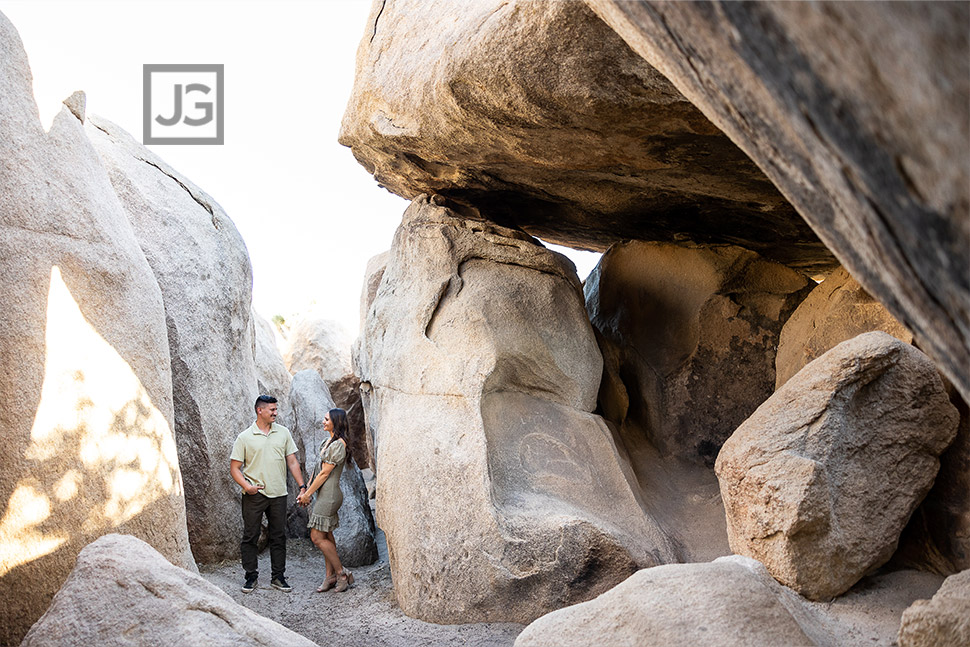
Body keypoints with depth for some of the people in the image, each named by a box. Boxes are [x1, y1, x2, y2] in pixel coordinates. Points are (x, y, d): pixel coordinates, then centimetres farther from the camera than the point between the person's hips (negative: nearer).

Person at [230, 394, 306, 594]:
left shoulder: (283, 432, 7)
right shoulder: (245, 438, -2)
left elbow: (292, 461, 10)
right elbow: (234, 467, -1)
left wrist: (302, 486, 4)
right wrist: (246, 485, -19)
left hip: (278, 495, 3)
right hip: (254, 495, -3)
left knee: (279, 537, 7)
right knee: (250, 536, 2)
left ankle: (278, 577, 16)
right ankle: (251, 576, 15)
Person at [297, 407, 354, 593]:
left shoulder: (338, 445, -18)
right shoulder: (329, 442, 12)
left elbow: (324, 473, -17)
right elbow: (318, 469, 15)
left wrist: (308, 494, -10)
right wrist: (306, 490, 12)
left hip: (329, 494, -10)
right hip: (324, 494, 10)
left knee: (317, 537, -7)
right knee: (326, 536, 12)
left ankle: (342, 573, 2)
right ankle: (330, 576, 18)